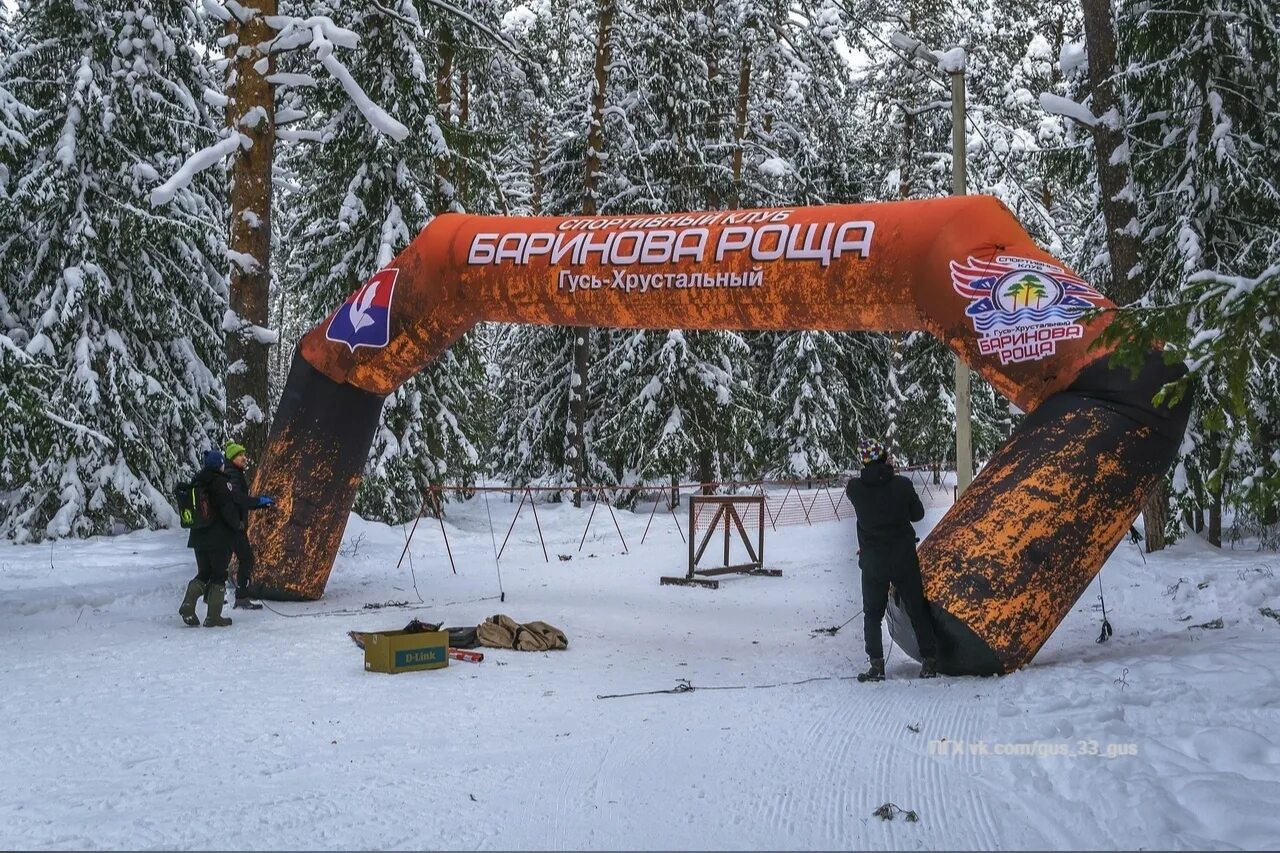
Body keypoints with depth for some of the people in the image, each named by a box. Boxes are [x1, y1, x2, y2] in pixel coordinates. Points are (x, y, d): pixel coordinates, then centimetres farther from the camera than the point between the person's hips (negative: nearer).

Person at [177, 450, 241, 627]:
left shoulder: (196, 482, 9)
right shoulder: (221, 482, -14)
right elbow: (228, 508, -16)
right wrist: (237, 524, 0)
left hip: (198, 537, 7)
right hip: (220, 538, -7)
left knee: (203, 573, 16)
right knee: (219, 575, 2)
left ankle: (188, 604, -4)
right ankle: (213, 616, 2)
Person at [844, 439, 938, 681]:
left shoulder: (855, 489, -11)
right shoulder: (902, 485, -11)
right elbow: (918, 514, 3)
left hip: (872, 563, 0)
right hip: (904, 560, 0)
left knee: (872, 614, 13)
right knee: (917, 610, 12)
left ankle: (877, 666, 4)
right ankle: (929, 662, 14)